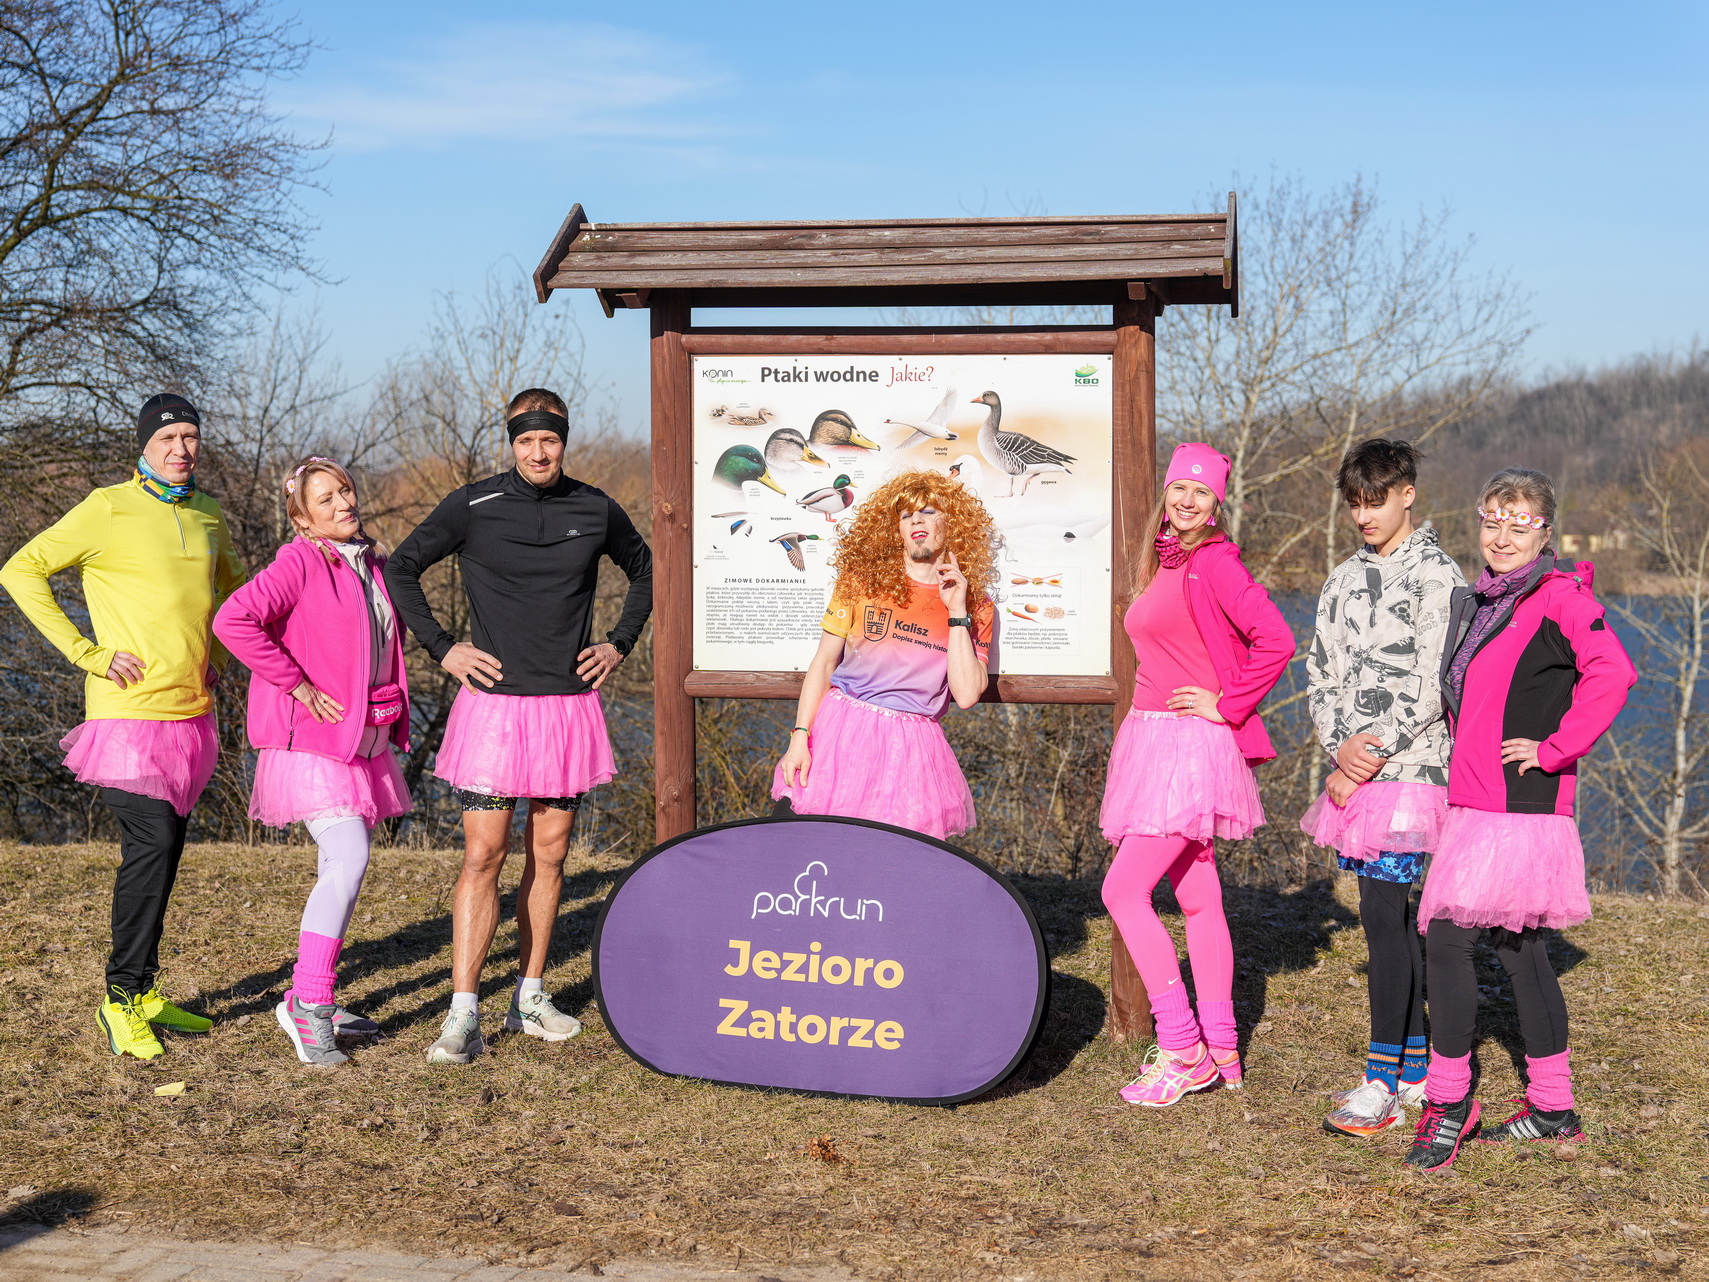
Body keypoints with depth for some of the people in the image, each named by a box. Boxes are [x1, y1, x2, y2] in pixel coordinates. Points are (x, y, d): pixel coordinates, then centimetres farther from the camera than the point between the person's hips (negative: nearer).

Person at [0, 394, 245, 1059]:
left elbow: (234, 586, 30)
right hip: (130, 710, -6)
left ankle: (142, 992, 21)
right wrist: (88, 653, -14)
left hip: (191, 712, 7)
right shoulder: (108, 510, -8)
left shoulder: (209, 519, 11)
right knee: (152, 842, -14)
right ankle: (122, 997, -2)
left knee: (161, 852, 11)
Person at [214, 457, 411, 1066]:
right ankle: (308, 1003, -11)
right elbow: (233, 619, -27)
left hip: (364, 738, 8)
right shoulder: (300, 563, -13)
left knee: (340, 870, 11)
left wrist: (389, 705, 16)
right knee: (349, 861, -18)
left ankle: (312, 1001, 21)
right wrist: (299, 687, -22)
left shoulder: (371, 564, 12)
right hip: (314, 739, -8)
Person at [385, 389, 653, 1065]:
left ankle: (530, 996, 19)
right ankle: (463, 1014, -6)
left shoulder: (596, 510, 5)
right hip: (493, 703, -3)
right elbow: (401, 569, 5)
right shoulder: (472, 507, -3)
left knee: (549, 851, 9)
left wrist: (621, 643, 11)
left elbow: (645, 570, 22)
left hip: (570, 704, 3)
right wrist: (441, 648, -2)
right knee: (483, 853, -7)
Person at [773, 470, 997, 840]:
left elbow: (966, 695, -5)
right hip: (842, 734, 0)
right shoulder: (862, 580, 4)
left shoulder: (976, 607, 5)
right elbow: (823, 663, 4)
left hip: (913, 747, 0)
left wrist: (957, 614, -7)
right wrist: (799, 738, -5)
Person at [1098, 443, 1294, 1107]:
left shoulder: (1214, 562, -13)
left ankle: (1184, 1052, -6)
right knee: (1196, 898, 11)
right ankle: (1220, 1049, 18)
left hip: (1191, 745, -9)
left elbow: (1276, 641, -20)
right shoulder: (1164, 564, 14)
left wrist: (1227, 705, -14)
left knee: (1123, 890, -11)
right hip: (1154, 740, 9)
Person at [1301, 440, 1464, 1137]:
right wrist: (1340, 746, -3)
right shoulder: (1345, 580, 16)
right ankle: (1417, 1070, 19)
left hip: (1410, 768, -7)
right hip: (1356, 772, 7)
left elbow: (1433, 681, -13)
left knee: (1383, 913, -11)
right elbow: (1320, 669, 13)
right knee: (1393, 915, 11)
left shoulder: (1436, 575, -6)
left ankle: (1381, 1084, -8)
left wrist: (1372, 752, -14)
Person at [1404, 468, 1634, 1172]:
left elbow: (1611, 672, -23)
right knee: (1516, 945, 13)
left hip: (1520, 805, -9)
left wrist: (1555, 749, -19)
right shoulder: (1479, 599, 16)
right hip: (1474, 800, 9)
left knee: (1445, 934, -11)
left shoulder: (1558, 595, -10)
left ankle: (1449, 1101, -2)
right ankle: (1553, 1107, 22)